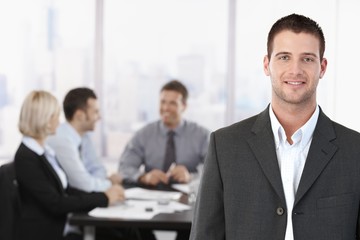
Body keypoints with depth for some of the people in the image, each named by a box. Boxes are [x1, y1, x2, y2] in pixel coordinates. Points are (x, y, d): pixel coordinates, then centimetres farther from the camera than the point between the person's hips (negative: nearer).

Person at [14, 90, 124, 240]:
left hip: (62, 227, 8)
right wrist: (104, 198, -13)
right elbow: (56, 204, -18)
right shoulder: (26, 157, -15)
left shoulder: (45, 151, 11)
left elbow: (66, 191, 9)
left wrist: (104, 195, -5)